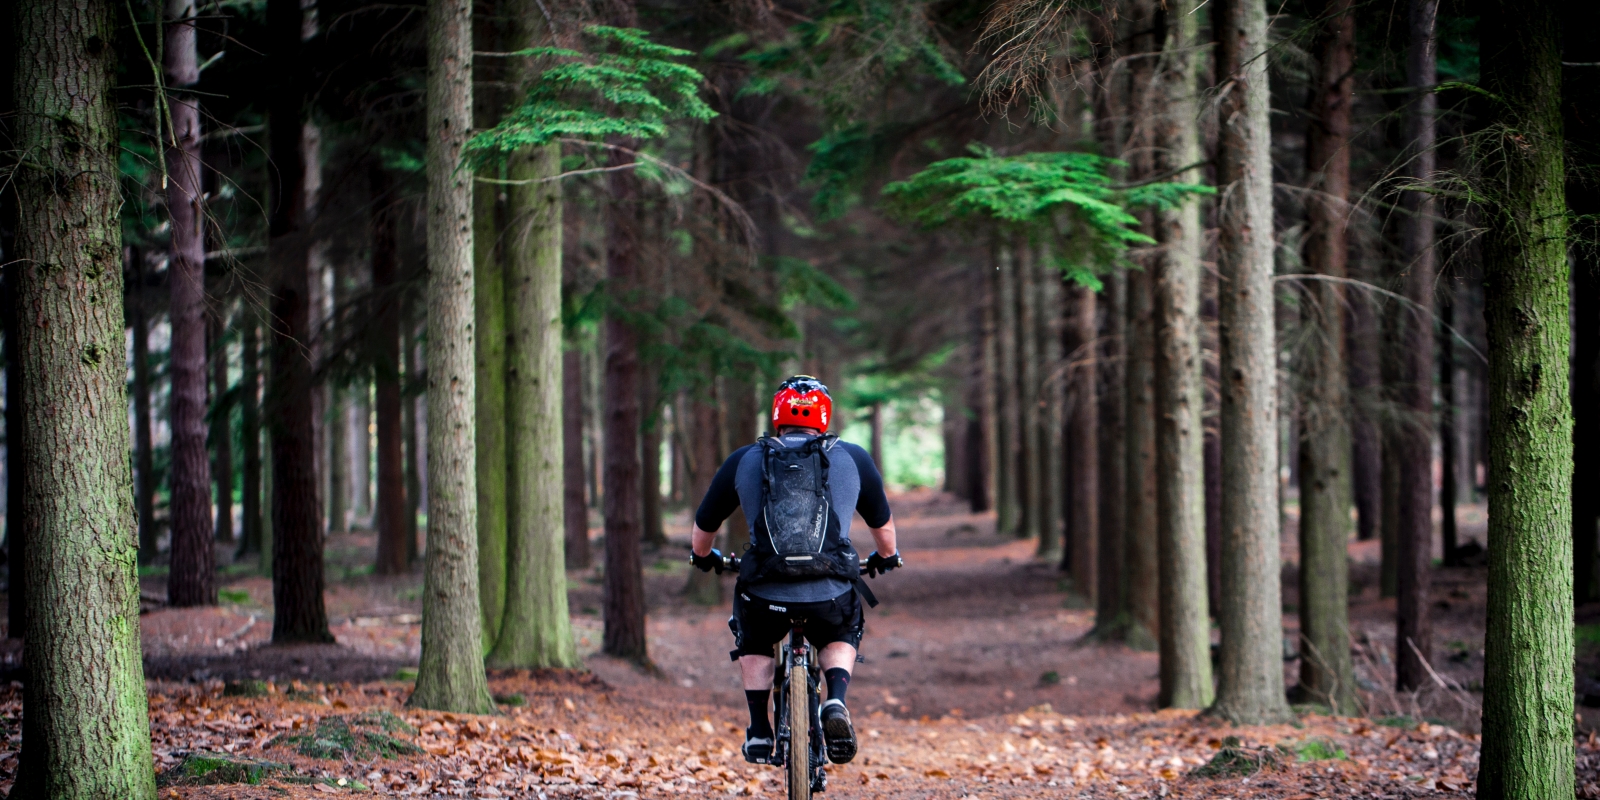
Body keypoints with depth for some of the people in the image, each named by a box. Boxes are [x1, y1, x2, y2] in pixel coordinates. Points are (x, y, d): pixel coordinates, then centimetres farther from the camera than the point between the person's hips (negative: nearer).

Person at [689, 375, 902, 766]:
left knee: (754, 644, 34)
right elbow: (883, 525, 28)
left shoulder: (743, 461, 14)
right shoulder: (853, 458, 14)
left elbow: (702, 529, 24)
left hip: (765, 595, 0)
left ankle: (759, 733, 26)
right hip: (832, 597, 0)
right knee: (841, 639, 33)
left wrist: (703, 557, 47)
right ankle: (836, 702, 6)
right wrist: (887, 557, 50)